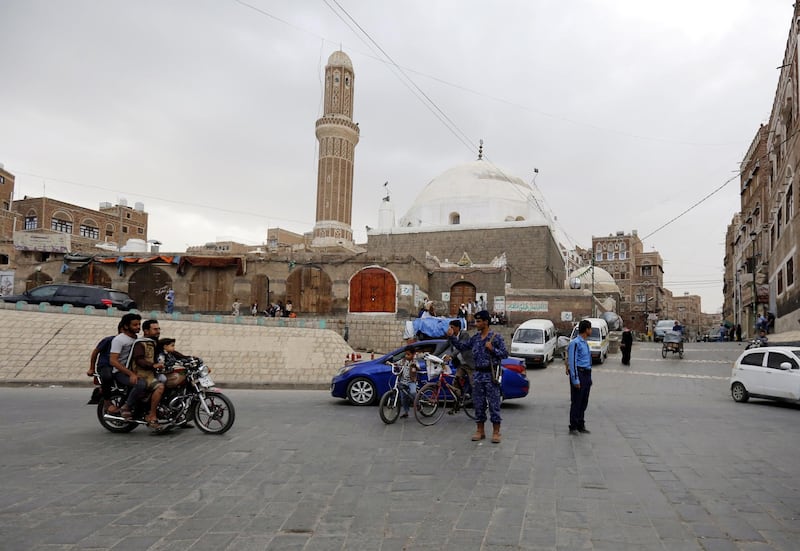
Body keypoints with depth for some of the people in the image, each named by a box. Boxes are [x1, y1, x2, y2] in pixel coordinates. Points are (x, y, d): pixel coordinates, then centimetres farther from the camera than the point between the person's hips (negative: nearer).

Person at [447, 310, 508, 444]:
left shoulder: (496, 337, -6)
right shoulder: (475, 338, 10)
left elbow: (505, 354, -6)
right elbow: (461, 346, 13)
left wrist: (492, 349, -19)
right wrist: (451, 337, 1)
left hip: (491, 374, -5)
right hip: (478, 374, 5)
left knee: (494, 404, -1)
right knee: (478, 404, 9)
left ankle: (496, 432, 6)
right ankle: (480, 431, 19)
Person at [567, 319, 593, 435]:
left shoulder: (585, 343, 17)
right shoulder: (575, 343, -12)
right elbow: (572, 362, -16)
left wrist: (590, 378, 18)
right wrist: (575, 380, -19)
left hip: (587, 374, 9)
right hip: (579, 373, -9)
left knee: (584, 402, 13)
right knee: (576, 402, -3)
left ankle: (581, 425, 22)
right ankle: (573, 427, 4)